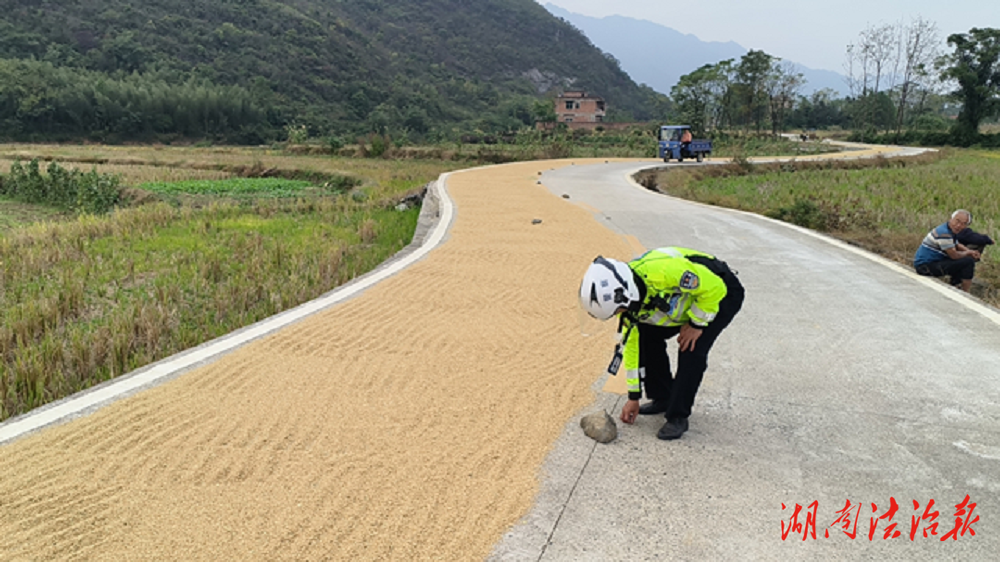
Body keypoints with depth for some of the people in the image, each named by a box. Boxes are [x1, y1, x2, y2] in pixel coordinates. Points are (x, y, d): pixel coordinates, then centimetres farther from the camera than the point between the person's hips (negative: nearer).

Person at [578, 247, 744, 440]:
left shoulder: (662, 271, -41)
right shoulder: (631, 301, -14)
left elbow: (713, 287, -29)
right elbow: (631, 345, -3)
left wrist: (697, 324, -19)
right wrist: (633, 397, 2)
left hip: (721, 293, -7)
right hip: (688, 299, 7)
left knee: (691, 351, -20)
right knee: (648, 336, -1)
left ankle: (678, 417, -7)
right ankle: (663, 399, 15)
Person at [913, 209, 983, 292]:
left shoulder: (951, 230, 9)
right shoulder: (944, 233, -22)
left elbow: (957, 245, 26)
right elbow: (954, 256, -19)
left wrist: (971, 252, 6)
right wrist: (968, 253, 1)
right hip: (926, 267, -11)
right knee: (968, 261, -17)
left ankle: (952, 285, 28)